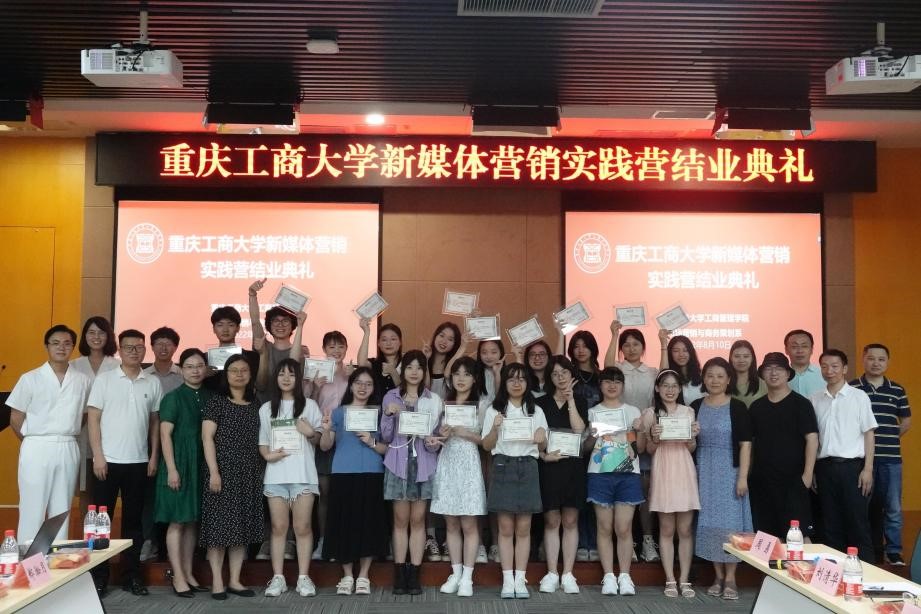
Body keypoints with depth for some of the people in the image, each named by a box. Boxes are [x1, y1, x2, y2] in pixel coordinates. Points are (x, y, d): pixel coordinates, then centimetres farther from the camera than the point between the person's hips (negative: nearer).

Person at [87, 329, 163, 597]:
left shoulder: (153, 383, 6)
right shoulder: (104, 379, 0)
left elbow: (155, 422, 10)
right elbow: (93, 418, -2)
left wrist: (154, 456, 4)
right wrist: (98, 455, -9)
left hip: (139, 462, 2)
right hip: (108, 460, -2)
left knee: (134, 519, 8)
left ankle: (131, 574, 16)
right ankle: (99, 575, 13)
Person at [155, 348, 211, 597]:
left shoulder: (209, 397, 9)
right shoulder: (173, 397, -5)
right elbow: (165, 435, -9)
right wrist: (171, 469, -15)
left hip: (201, 465, 5)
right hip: (179, 464, -5)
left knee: (192, 521, 10)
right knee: (177, 521, -2)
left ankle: (189, 573, 18)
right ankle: (178, 577, 2)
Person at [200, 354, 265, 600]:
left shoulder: (255, 404, 11)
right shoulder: (217, 401, -2)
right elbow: (207, 438, -7)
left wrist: (263, 470, 7)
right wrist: (213, 471, -15)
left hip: (249, 473, 5)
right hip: (223, 470, -4)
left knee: (243, 525, 6)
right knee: (220, 524, -3)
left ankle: (235, 580, 14)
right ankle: (217, 581, 4)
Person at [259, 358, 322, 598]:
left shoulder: (309, 405, 6)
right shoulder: (266, 408, 11)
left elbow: (320, 441, 9)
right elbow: (262, 442, 13)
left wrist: (311, 433, -12)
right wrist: (268, 455, -7)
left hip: (303, 474, -2)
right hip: (275, 475, 2)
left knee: (302, 527, -1)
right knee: (279, 527, 3)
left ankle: (303, 577, 4)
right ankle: (278, 577, 9)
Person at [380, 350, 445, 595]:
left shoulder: (434, 399, 5)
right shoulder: (391, 397, 4)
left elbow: (436, 436, 6)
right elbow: (386, 437, 2)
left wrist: (432, 442, -16)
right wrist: (389, 415, -15)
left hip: (423, 463, 0)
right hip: (398, 462, 0)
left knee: (418, 520, 3)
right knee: (401, 520, 3)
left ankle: (414, 574, 8)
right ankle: (399, 574, 9)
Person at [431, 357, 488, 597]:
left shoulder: (483, 403, 0)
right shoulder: (444, 403, 11)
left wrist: (464, 432, -14)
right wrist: (442, 435, -6)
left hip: (468, 464, -4)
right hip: (447, 463, 4)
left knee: (468, 524, -2)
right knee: (451, 524, 7)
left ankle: (467, 577, 4)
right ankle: (455, 574, 15)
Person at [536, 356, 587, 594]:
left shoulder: (579, 402, 9)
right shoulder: (540, 403, 8)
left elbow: (579, 429, -7)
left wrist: (570, 400, -7)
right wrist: (544, 455, -12)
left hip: (572, 465, 1)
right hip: (548, 465, 0)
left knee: (570, 521, 3)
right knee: (551, 521, 1)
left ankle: (568, 574, 8)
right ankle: (551, 574, 7)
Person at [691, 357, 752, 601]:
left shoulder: (737, 407, -3)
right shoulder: (695, 407, 6)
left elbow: (745, 444, -6)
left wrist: (743, 477, -12)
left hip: (729, 472, -3)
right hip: (704, 473, 3)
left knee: (730, 522, -2)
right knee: (709, 523, 5)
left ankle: (730, 579, 6)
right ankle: (718, 577, 15)